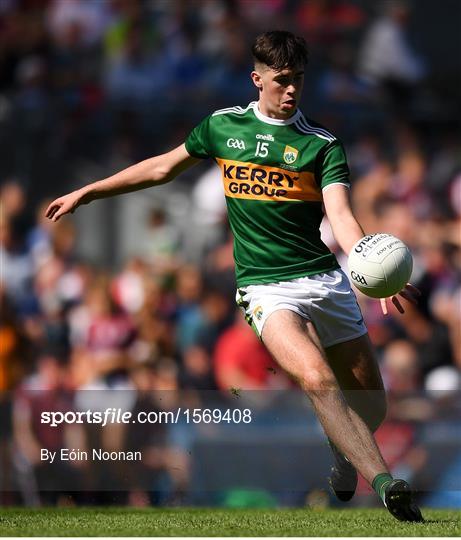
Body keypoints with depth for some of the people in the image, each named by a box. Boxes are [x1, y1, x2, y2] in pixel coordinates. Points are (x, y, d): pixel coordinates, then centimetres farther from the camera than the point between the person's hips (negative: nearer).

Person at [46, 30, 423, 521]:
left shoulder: (322, 144, 1)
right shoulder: (222, 127, 6)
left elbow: (341, 216, -12)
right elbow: (163, 168, 22)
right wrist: (87, 193, 26)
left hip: (325, 279, 2)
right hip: (267, 288, -2)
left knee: (370, 403, 5)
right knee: (317, 379, -27)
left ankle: (345, 460, 38)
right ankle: (385, 484, -33)